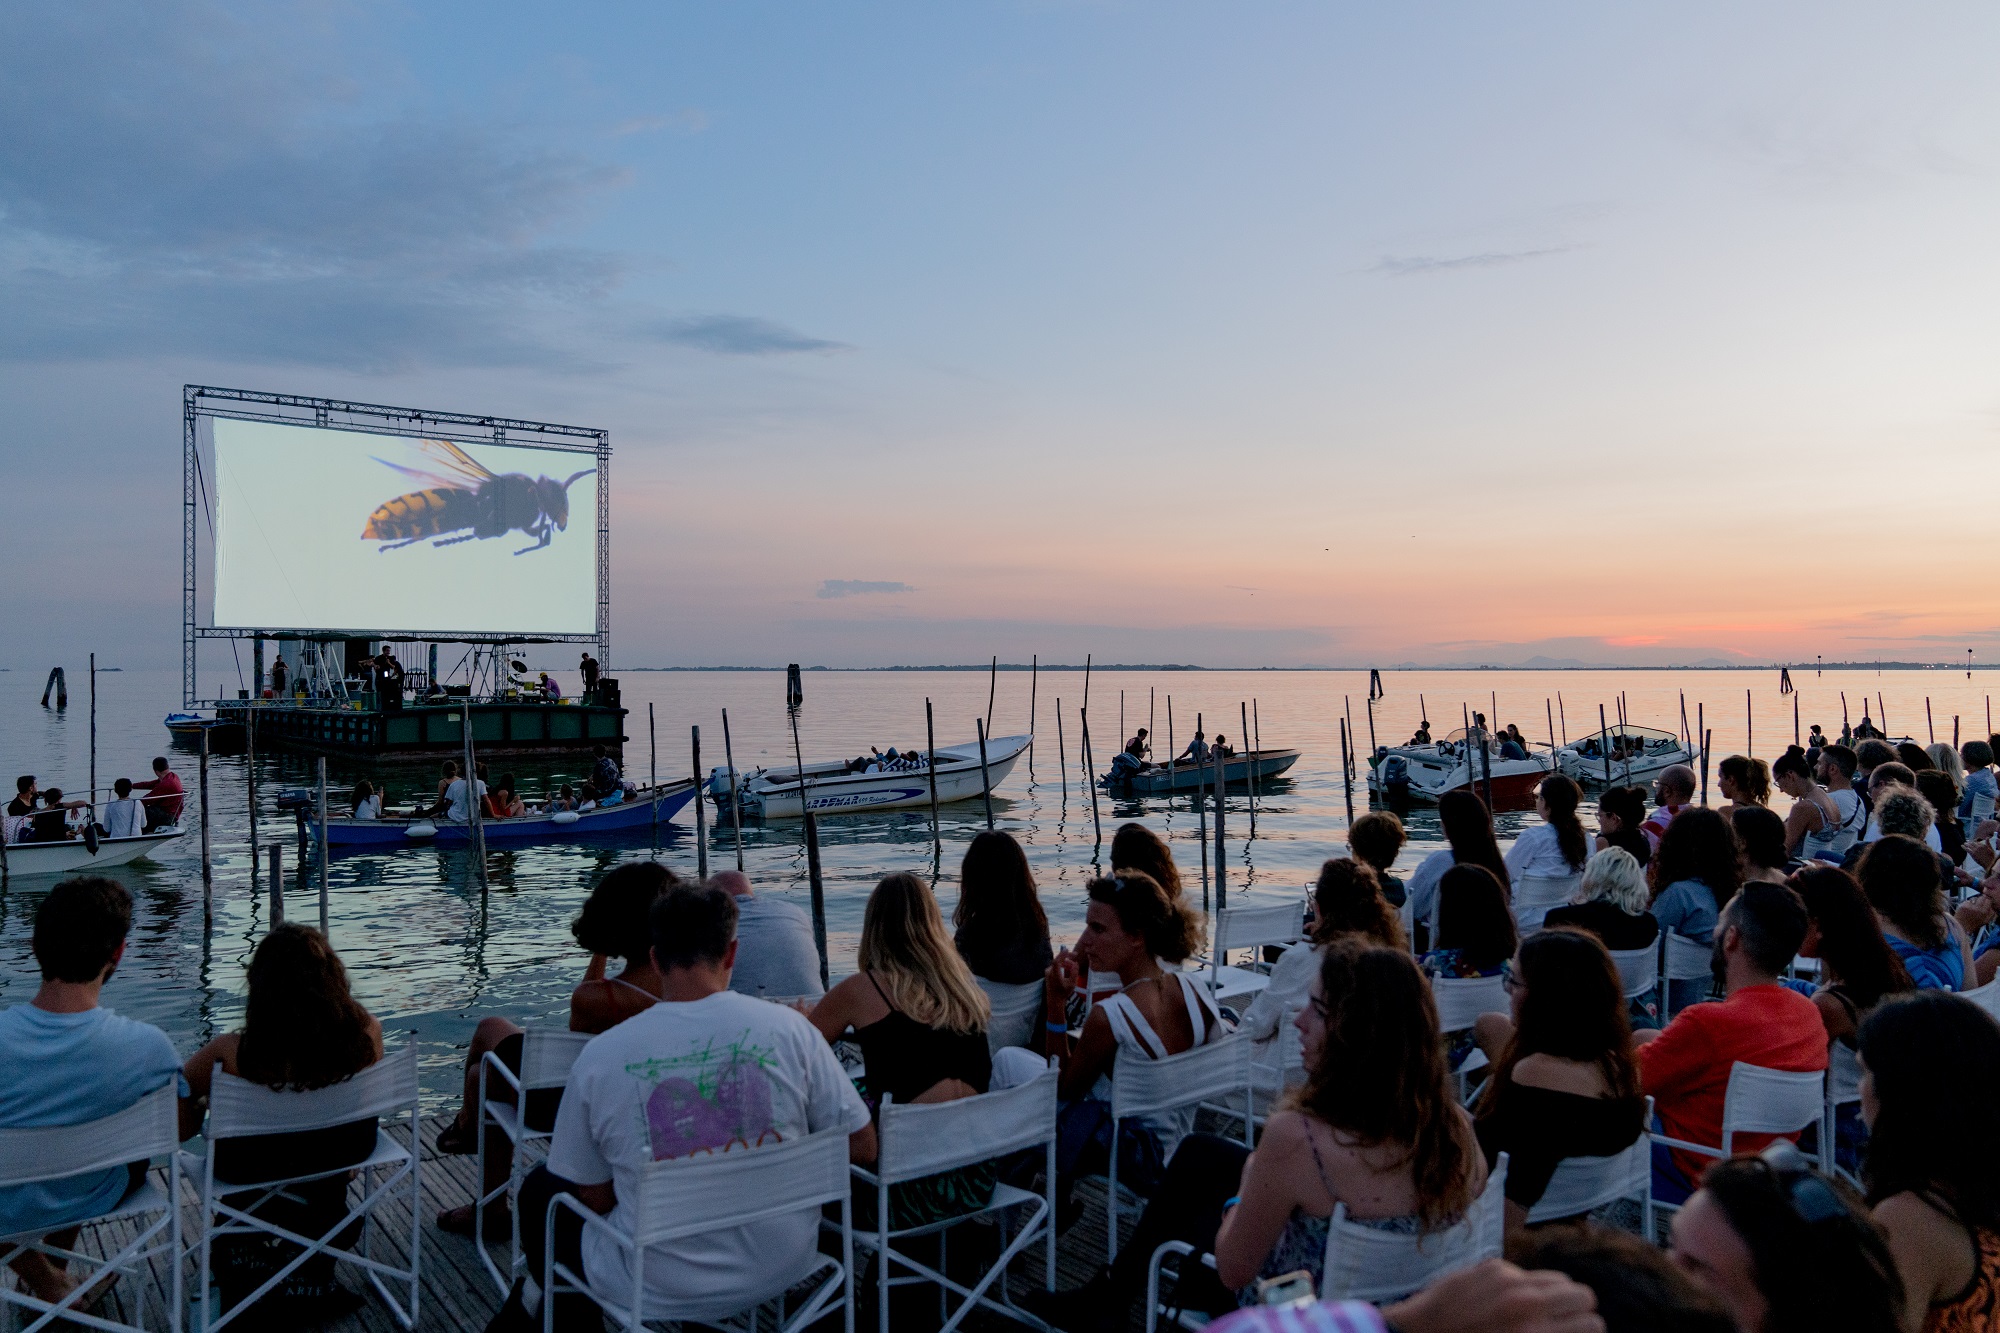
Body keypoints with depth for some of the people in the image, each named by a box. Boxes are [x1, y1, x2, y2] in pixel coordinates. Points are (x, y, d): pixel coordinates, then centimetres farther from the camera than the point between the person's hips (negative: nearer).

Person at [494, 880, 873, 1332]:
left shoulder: (599, 1055, -14)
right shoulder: (790, 1028, -12)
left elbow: (595, 1197, -4)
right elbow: (862, 1148, -6)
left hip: (659, 1286, -2)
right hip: (783, 1268, 3)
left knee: (540, 1190, 24)